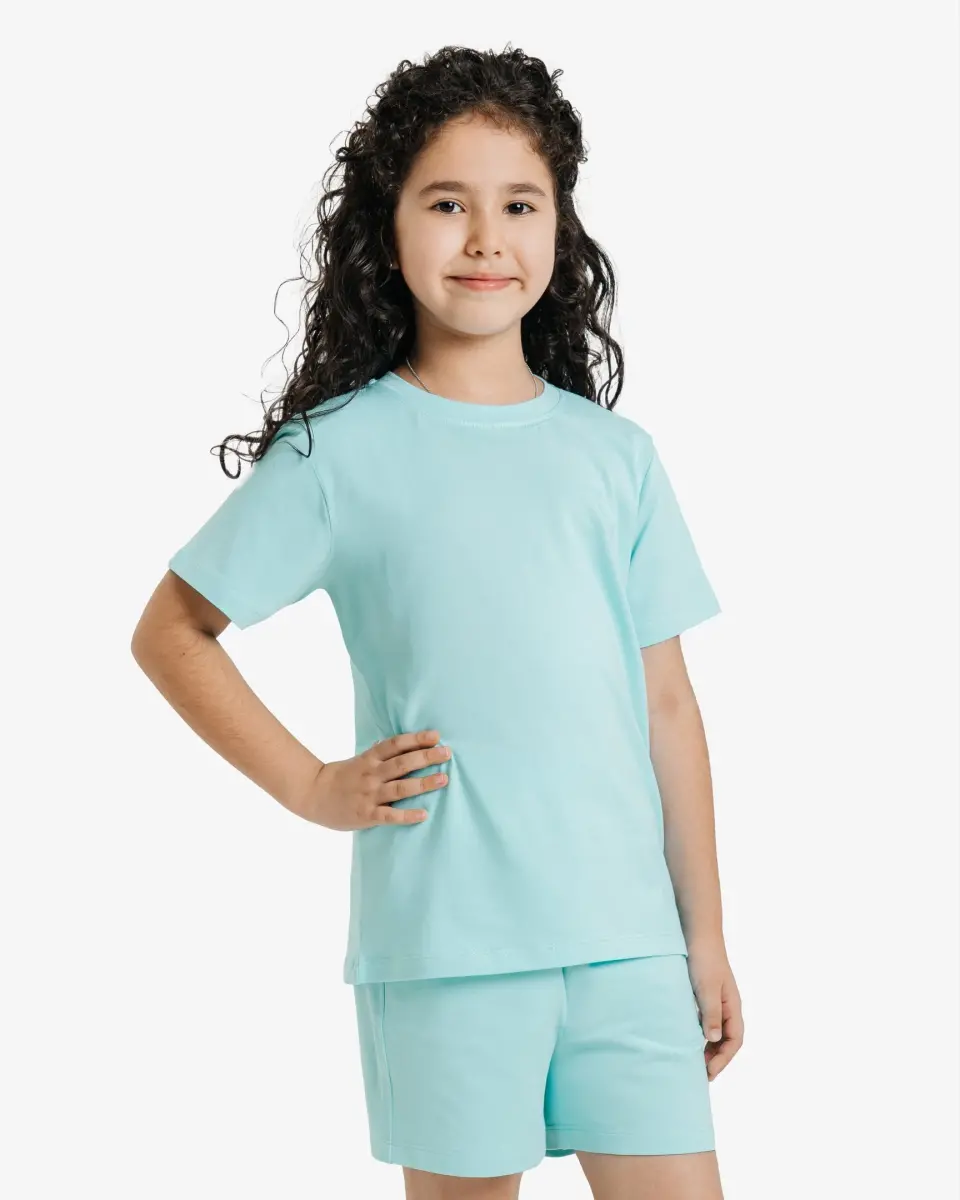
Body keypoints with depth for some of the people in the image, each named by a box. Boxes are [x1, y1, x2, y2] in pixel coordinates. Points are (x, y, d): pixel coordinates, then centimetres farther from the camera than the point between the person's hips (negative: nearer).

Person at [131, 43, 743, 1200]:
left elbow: (666, 702, 10)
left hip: (627, 934, 3)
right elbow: (169, 633, 5)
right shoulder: (336, 451, -1)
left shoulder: (616, 456, 8)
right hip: (442, 939, -2)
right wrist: (312, 787, -3)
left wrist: (706, 936, 10)